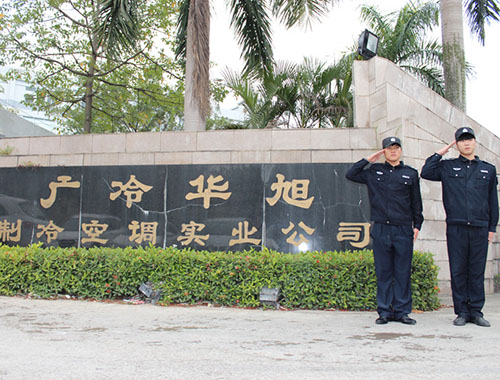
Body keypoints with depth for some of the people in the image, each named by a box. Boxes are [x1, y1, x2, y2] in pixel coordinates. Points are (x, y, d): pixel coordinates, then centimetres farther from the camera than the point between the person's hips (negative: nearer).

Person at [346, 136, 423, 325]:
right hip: (381, 230, 0)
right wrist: (368, 160, 8)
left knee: (403, 272, 2)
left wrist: (417, 225, 7)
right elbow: (350, 175, 12)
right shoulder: (374, 171, 11)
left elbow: (416, 202, 14)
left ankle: (401, 311, 11)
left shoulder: (411, 173, 11)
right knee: (383, 272, 4)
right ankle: (384, 311, 10)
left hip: (403, 230, 0)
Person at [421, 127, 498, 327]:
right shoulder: (448, 167, 11)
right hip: (456, 228, -1)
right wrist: (439, 154, 4)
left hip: (480, 228, 1)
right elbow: (426, 173, -2)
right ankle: (462, 312, 8)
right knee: (458, 271, 1)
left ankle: (476, 311, 12)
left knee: (477, 271, 3)